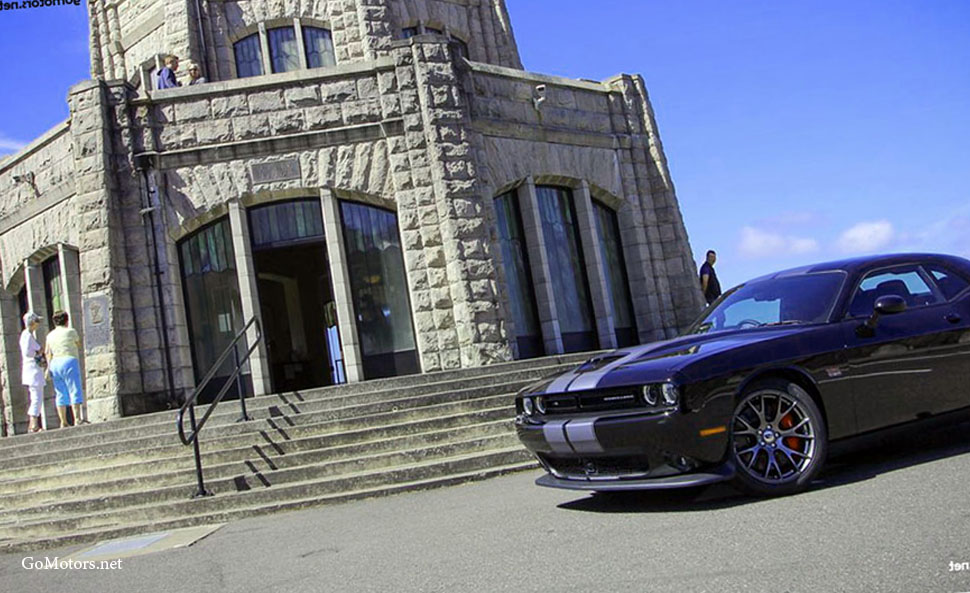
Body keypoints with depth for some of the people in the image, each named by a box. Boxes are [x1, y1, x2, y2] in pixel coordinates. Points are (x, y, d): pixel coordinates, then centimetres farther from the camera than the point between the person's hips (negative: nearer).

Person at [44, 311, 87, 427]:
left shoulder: (50, 335, 12)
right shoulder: (70, 331, -3)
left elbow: (48, 353, 7)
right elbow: (79, 345, 10)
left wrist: (49, 367, 10)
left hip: (55, 365, 6)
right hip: (69, 362, -6)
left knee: (61, 394, 7)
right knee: (75, 391, -9)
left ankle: (63, 422, 5)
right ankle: (77, 419, -18)